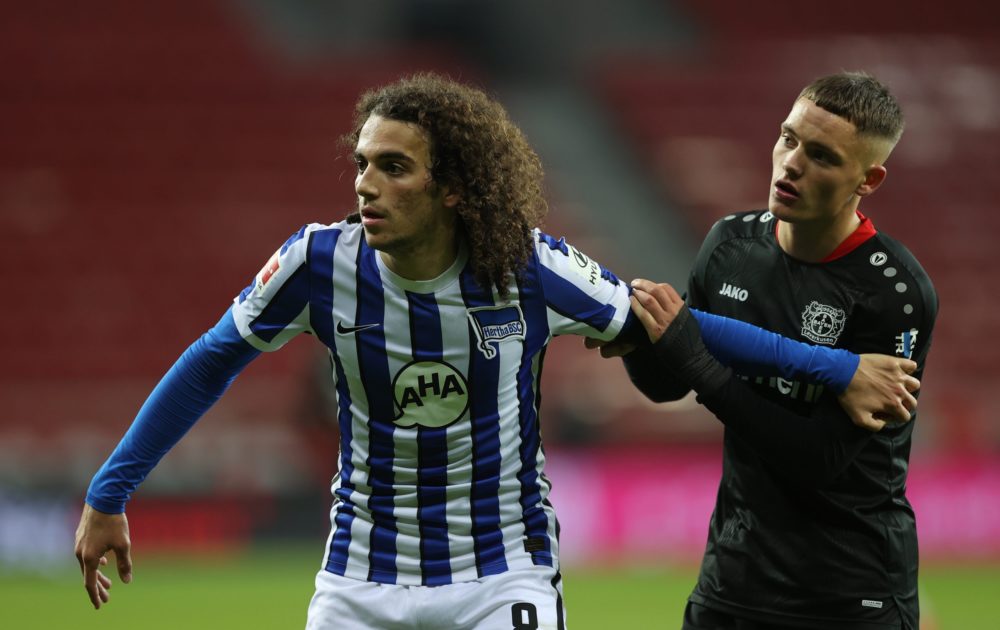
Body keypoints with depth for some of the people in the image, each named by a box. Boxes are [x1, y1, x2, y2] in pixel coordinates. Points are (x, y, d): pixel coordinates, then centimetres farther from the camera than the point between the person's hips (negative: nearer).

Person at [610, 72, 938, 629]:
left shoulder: (898, 294, -18)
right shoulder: (731, 244, 0)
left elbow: (821, 460, -23)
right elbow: (666, 387, 12)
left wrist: (694, 357, -26)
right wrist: (636, 339, -11)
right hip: (733, 578, 5)